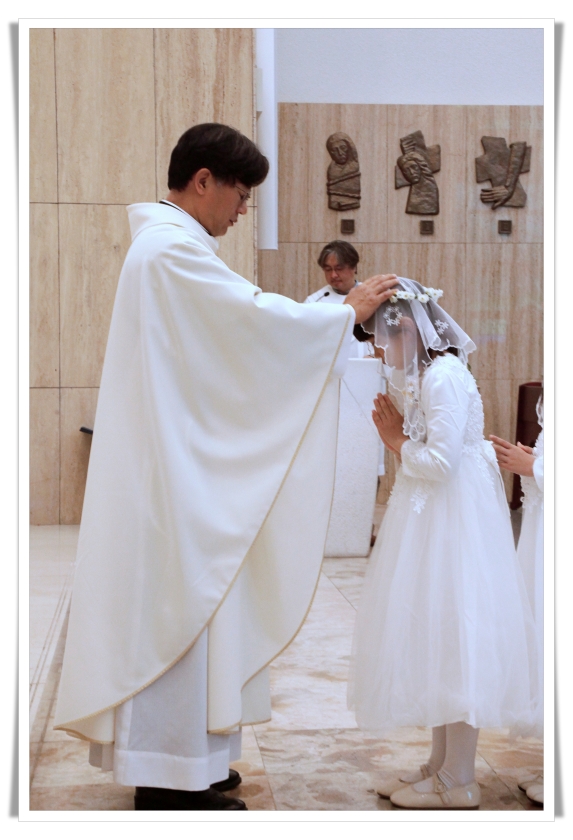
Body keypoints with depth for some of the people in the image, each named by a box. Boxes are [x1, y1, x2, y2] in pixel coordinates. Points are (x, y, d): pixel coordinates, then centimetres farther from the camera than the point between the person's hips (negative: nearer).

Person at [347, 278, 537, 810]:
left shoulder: (444, 376, -17)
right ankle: (442, 763, 24)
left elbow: (442, 461, -23)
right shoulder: (426, 375, 13)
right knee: (436, 638, 14)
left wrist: (399, 444, -8)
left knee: (453, 634, -4)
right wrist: (399, 432, 0)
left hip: (452, 523, -10)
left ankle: (458, 781, 5)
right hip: (431, 522, 10)